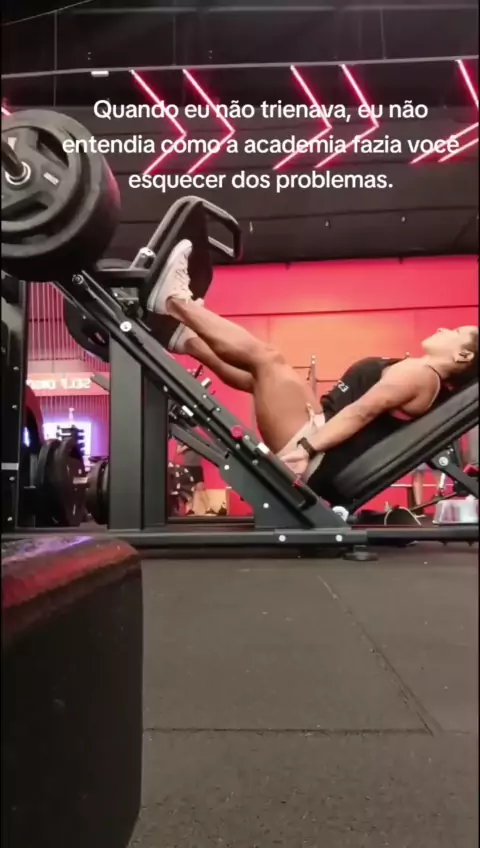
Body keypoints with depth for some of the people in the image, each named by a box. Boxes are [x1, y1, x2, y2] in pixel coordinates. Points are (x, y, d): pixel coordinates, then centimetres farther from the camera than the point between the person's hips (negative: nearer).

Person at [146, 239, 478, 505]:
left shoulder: (420, 373, -8)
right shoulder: (419, 376, 22)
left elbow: (363, 411, -20)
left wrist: (305, 447, -28)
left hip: (318, 457, -10)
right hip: (320, 448, 10)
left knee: (267, 358, -12)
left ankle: (174, 299, -1)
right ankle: (185, 336, 19)